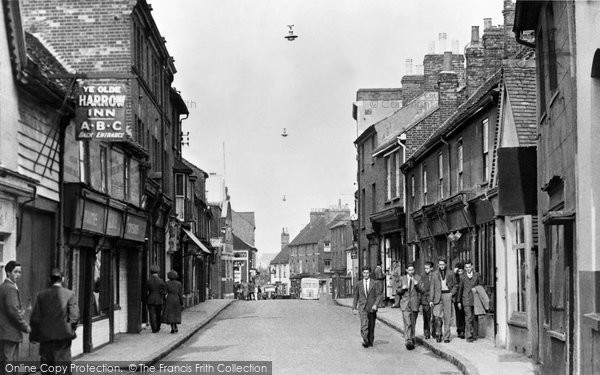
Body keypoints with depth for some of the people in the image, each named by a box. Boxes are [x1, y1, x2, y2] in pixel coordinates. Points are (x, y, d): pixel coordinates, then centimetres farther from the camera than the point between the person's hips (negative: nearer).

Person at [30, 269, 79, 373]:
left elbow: (35, 317, 3)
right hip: (63, 335, -2)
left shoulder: (41, 295, 3)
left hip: (45, 336, 2)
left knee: (46, 365, 10)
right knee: (63, 363, 1)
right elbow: (74, 316, -10)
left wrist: (34, 335, 11)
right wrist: (72, 330, 7)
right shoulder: (70, 294, -5)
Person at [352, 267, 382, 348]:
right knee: (364, 325, -16)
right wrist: (354, 307, 10)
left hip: (372, 308, 0)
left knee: (371, 326, 7)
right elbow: (356, 296, 14)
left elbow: (378, 295, 0)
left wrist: (375, 304, -14)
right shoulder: (358, 284, 8)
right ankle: (365, 341, -19)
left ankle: (370, 342, 21)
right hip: (362, 308, 0)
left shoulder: (375, 284, 4)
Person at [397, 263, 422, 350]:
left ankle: (412, 338, 29)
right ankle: (408, 341, -22)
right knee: (407, 323, -14)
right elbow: (398, 291, 11)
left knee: (413, 323, 13)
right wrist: (402, 289, -11)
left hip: (414, 303, 1)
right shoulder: (402, 279, 7)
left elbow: (421, 291, -1)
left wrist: (416, 285, -19)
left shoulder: (418, 278, 4)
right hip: (405, 303, -1)